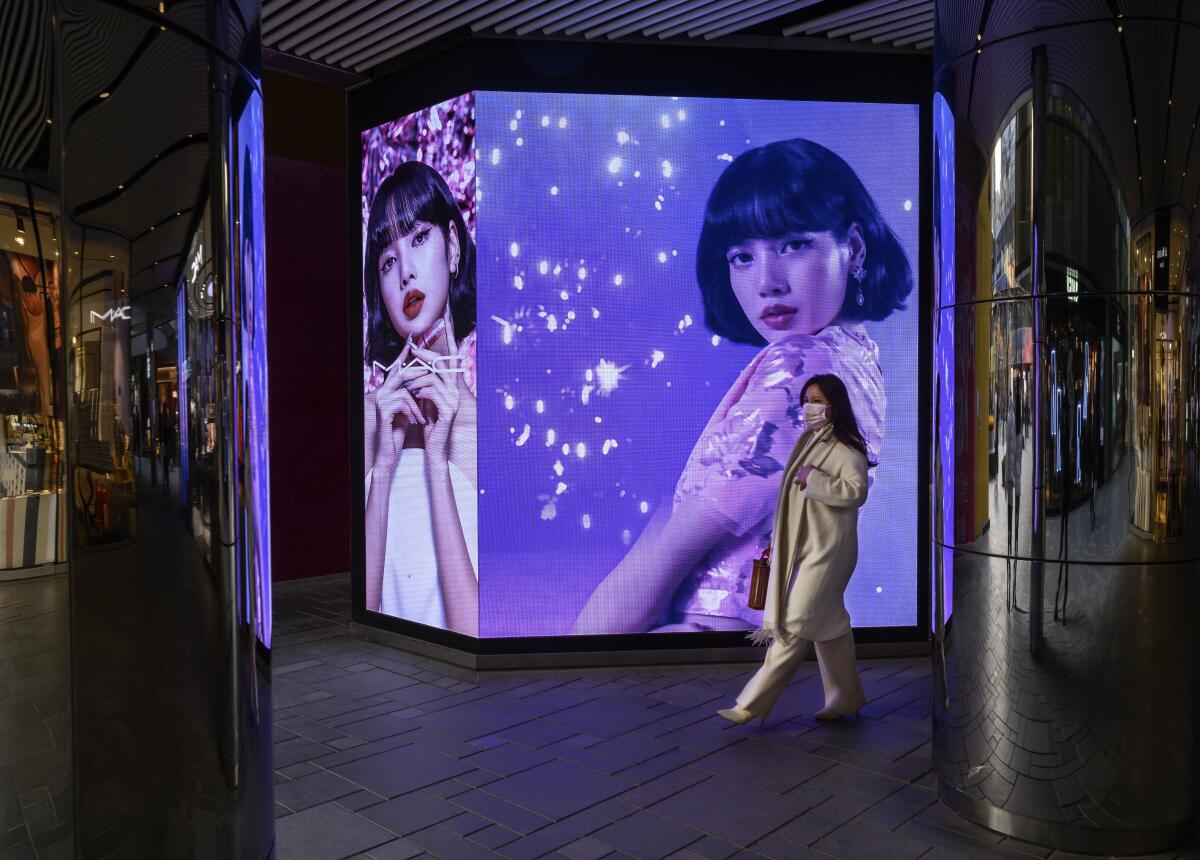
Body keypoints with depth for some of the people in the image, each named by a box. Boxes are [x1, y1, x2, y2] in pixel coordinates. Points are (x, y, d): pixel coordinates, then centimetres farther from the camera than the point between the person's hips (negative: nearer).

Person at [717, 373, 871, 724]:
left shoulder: (846, 450, -11)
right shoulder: (806, 442, 14)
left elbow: (856, 491, -24)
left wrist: (813, 480, -22)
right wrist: (776, 539, 20)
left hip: (825, 550, -8)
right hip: (801, 547, 8)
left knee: (796, 624, -6)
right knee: (828, 624, 14)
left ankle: (753, 703, -4)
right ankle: (845, 698, 25)